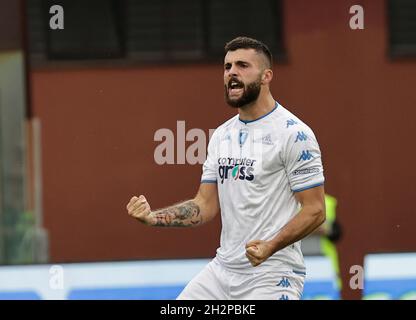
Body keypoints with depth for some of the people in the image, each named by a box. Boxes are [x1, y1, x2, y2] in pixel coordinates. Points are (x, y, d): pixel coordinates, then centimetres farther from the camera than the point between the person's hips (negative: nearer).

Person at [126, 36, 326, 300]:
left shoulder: (294, 133, -10)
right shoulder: (222, 135, 13)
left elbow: (315, 210, -12)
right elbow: (206, 206, 13)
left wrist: (270, 246, -26)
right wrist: (153, 217, -2)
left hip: (272, 277, -7)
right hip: (222, 270, 7)